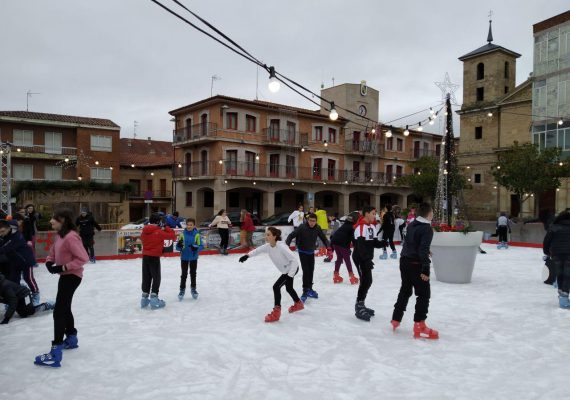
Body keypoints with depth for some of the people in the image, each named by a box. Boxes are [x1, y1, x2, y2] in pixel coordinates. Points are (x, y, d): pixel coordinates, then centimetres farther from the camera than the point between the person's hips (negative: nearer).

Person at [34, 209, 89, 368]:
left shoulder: (71, 237, -24)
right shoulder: (60, 235, 5)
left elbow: (83, 258, -27)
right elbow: (53, 251, 19)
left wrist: (63, 267, -25)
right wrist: (49, 262, -1)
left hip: (72, 276, -10)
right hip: (65, 276, 10)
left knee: (59, 312, -10)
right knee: (65, 309, 24)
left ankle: (55, 353, -6)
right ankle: (71, 339, 43)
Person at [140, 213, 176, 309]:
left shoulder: (144, 231, 3)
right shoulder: (159, 232, -14)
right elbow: (172, 236, -12)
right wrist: (166, 228, 1)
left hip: (145, 256, 6)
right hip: (154, 257, -6)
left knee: (146, 277, 14)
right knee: (156, 278, 2)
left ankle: (144, 298, 21)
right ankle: (154, 298, -1)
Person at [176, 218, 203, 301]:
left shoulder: (197, 235, -10)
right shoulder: (182, 234, -8)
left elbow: (201, 246, -11)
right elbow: (178, 247, -6)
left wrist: (196, 247, -31)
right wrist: (179, 246, -29)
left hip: (193, 258, 1)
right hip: (184, 257, 0)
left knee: (193, 273, 16)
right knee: (184, 274, 7)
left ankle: (193, 288, 32)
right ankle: (182, 289, 20)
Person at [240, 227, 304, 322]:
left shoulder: (281, 247, -34)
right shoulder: (268, 246, -12)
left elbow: (294, 260, -33)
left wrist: (290, 275, -33)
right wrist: (247, 255, -28)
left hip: (292, 269, -9)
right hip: (286, 270, 9)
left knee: (276, 286, -15)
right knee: (288, 288, 27)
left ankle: (276, 312, -5)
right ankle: (298, 304, 54)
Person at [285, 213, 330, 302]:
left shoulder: (317, 228, -12)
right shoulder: (302, 227, -25)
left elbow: (323, 237, -1)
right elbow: (291, 235, -26)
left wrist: (328, 246, -15)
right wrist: (287, 245, -40)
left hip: (311, 252, 5)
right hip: (303, 252, -5)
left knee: (311, 271, 12)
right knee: (306, 271, -13)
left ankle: (309, 289, 28)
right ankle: (305, 291, -5)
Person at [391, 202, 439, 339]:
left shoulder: (411, 225, 8)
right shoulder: (427, 229, -16)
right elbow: (423, 250, -23)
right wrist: (426, 269, -23)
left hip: (405, 261, 8)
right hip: (416, 264, -8)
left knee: (405, 291, 20)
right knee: (424, 294, 1)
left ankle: (396, 320, 28)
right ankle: (419, 326, 1)